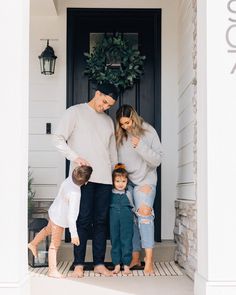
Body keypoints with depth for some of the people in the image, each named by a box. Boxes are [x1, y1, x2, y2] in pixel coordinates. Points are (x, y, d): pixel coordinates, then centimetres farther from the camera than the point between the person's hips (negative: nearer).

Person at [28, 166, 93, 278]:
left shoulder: (69, 179, -19)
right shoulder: (74, 194, -37)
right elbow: (71, 215, -35)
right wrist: (74, 234, -33)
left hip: (54, 212, 8)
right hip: (60, 219, -8)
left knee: (48, 229, 34)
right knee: (55, 244, 6)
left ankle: (33, 244, 55)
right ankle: (52, 270, 19)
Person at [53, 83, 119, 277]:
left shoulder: (108, 121, 21)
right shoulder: (75, 112, 4)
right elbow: (59, 138, -4)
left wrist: (116, 173, 19)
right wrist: (75, 157, -15)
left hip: (105, 178, 5)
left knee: (101, 221, 5)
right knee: (83, 220, -5)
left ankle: (99, 263, 11)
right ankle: (79, 264, 4)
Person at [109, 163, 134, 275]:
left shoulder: (128, 194, 6)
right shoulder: (110, 194, 4)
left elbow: (132, 207, 15)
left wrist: (132, 217, 11)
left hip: (126, 221, 0)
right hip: (114, 221, 1)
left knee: (126, 242, -1)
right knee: (115, 242, 5)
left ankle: (126, 265, 5)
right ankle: (116, 265, 12)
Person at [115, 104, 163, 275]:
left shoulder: (148, 132, -3)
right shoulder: (120, 136, 4)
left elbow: (157, 160, -7)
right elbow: (117, 160, 9)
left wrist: (140, 146, -20)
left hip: (145, 179, -3)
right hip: (126, 181, 3)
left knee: (144, 212, -20)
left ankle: (149, 260, -20)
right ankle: (135, 257, 11)